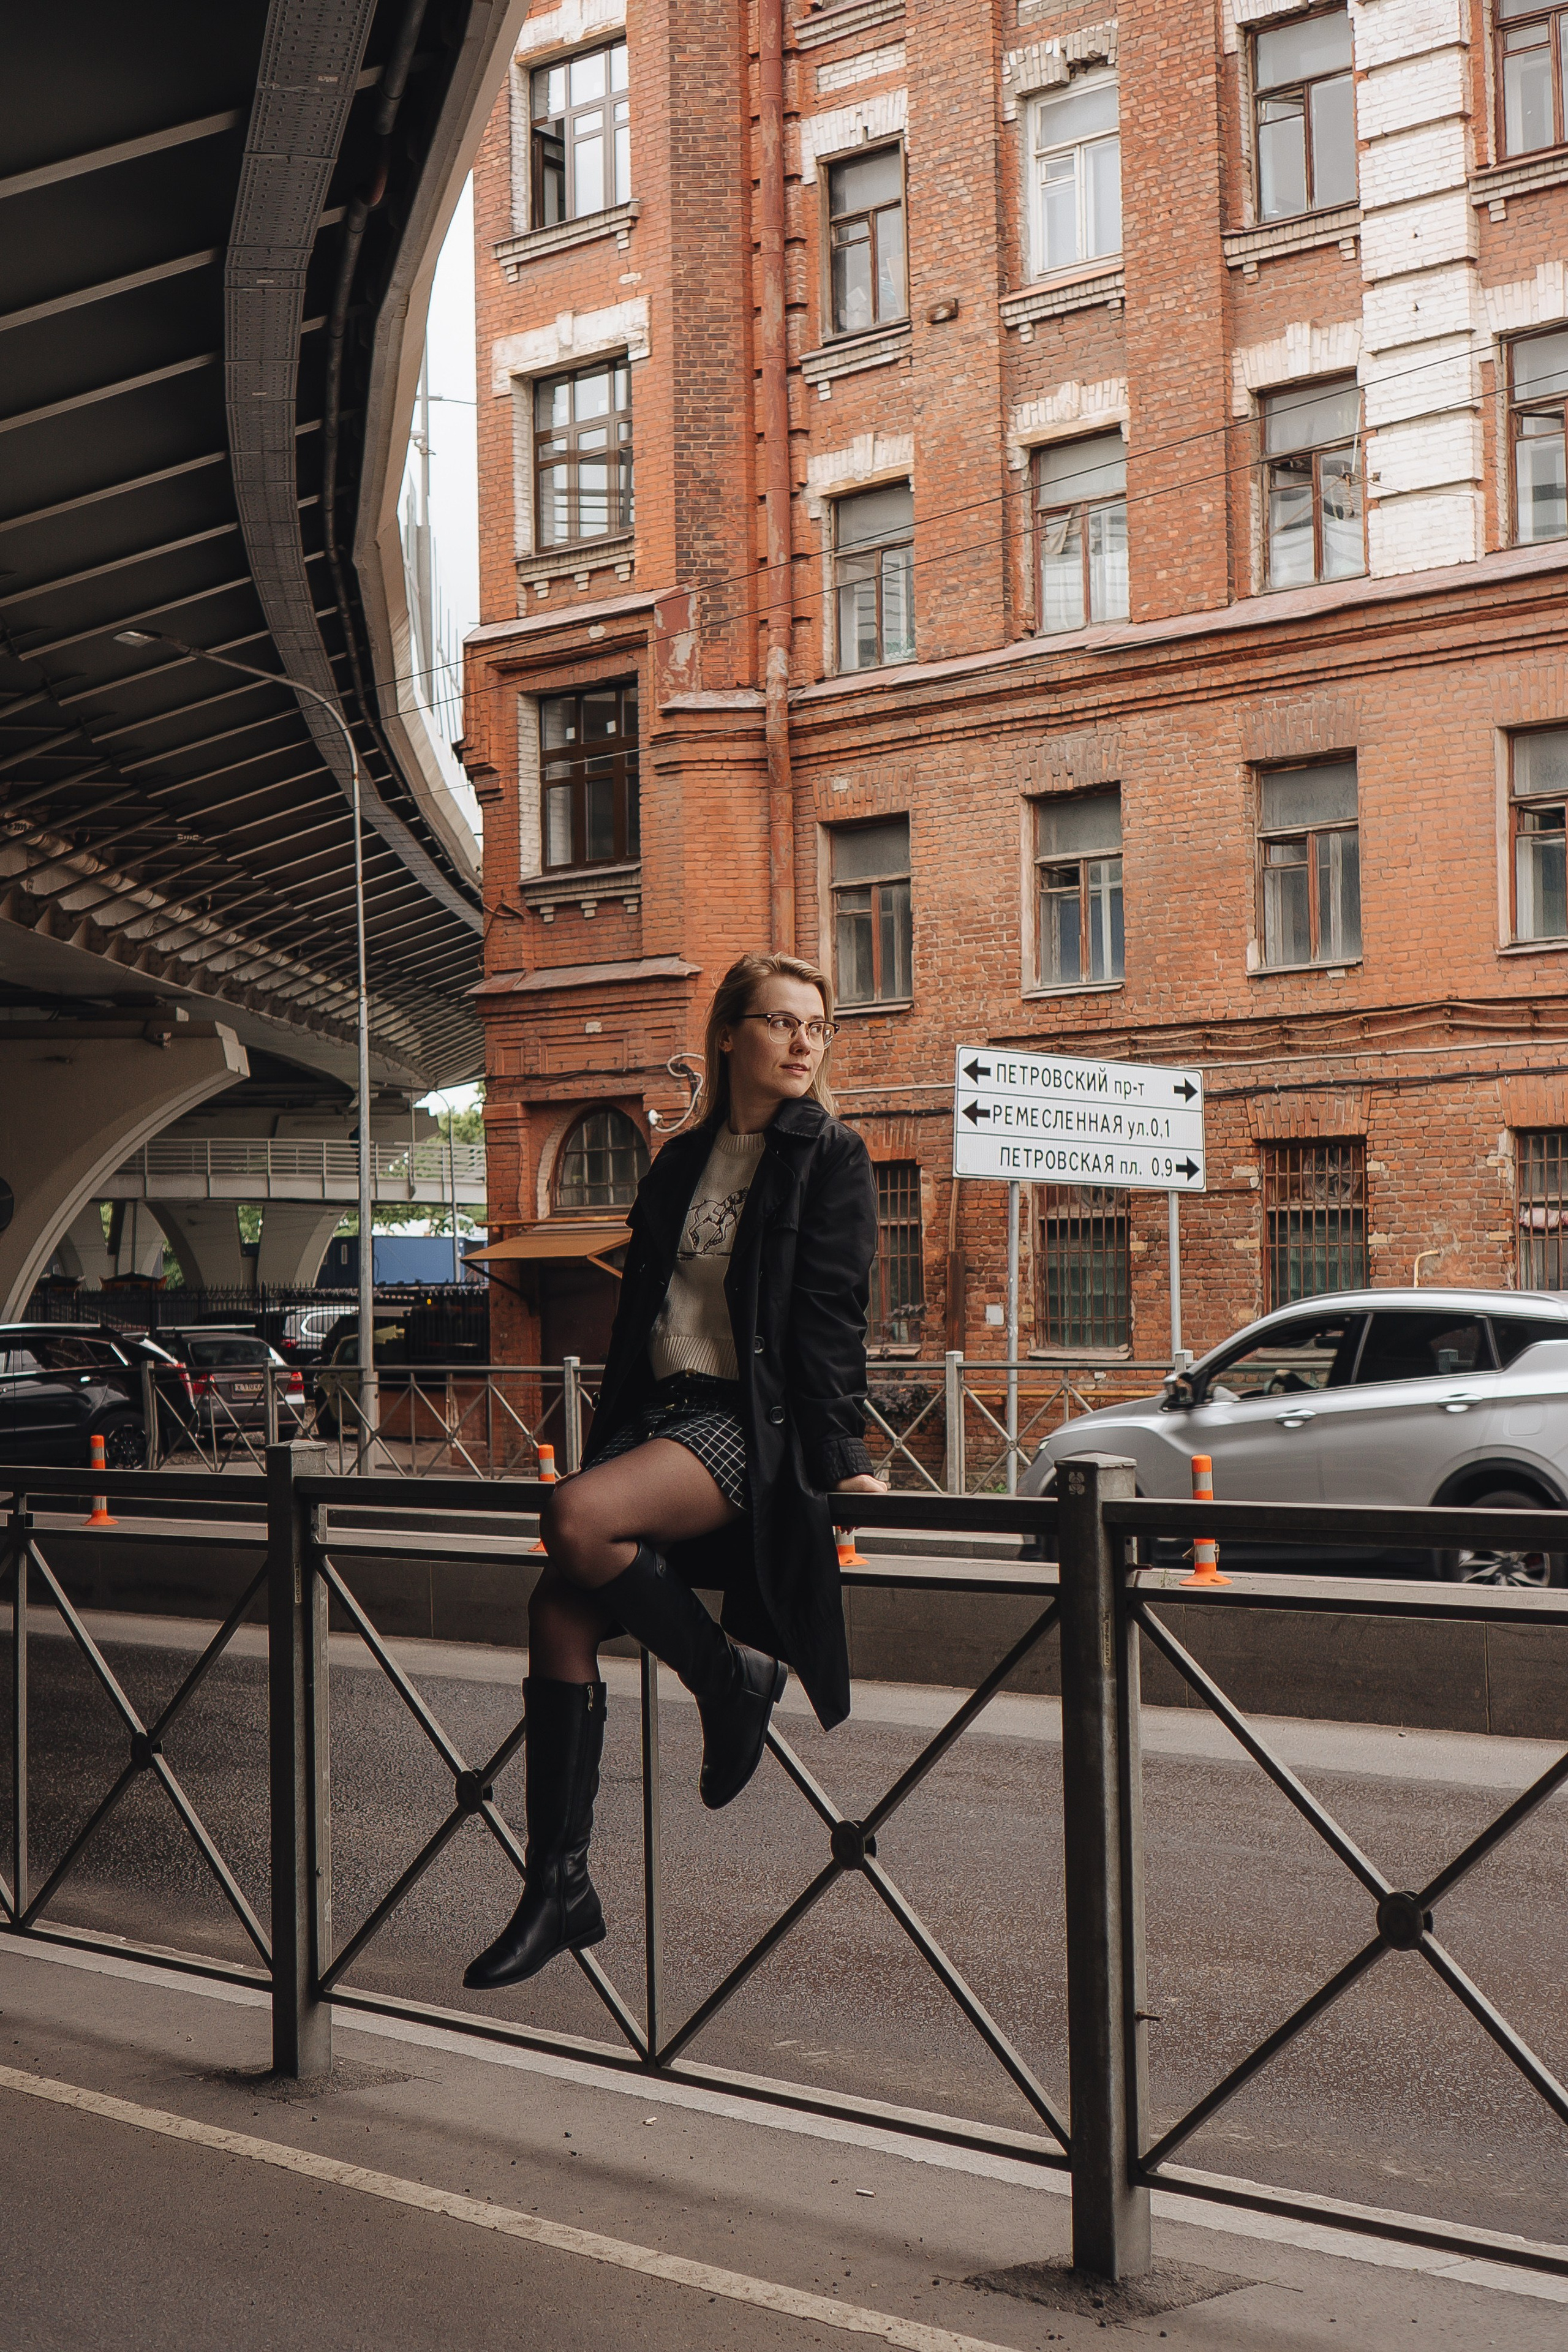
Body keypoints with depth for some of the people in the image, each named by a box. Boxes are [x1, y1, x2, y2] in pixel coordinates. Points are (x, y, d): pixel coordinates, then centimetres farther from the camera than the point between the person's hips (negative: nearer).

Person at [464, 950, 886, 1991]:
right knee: (562, 1607, -9)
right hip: (661, 1411, 7)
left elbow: (831, 1318, -8)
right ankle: (560, 1884, -3)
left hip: (756, 1425, -6)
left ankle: (736, 1675, -8)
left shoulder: (830, 1157, 0)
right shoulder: (681, 1164, 18)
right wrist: (606, 1443, 19)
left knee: (579, 1520, -30)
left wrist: (843, 1457, -15)